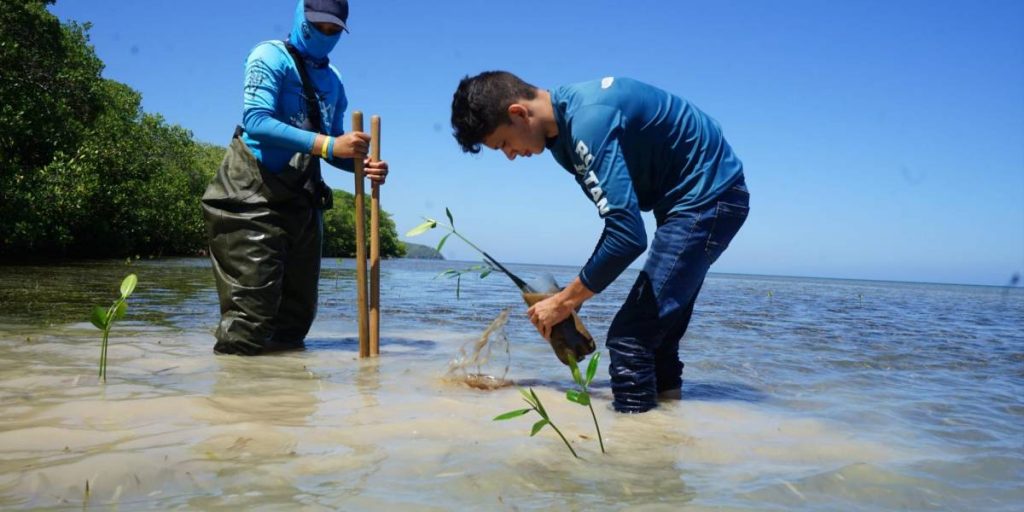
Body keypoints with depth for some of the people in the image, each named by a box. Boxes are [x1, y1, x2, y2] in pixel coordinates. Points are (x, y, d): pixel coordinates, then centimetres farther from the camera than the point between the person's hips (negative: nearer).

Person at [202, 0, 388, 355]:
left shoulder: (333, 81, 15)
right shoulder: (270, 57, -5)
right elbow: (256, 121, -21)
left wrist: (362, 165, -6)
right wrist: (326, 144, -28)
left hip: (300, 201, 7)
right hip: (253, 196, -7)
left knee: (297, 313, 11)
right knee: (252, 313, -11)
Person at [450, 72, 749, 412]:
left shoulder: (587, 120, -26)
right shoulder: (564, 131, 5)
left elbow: (628, 236, -31)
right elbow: (622, 218, 13)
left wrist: (564, 303, -19)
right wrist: (575, 296, 7)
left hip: (708, 195, -10)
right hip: (703, 196, 10)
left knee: (630, 336, -12)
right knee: (656, 327, 16)